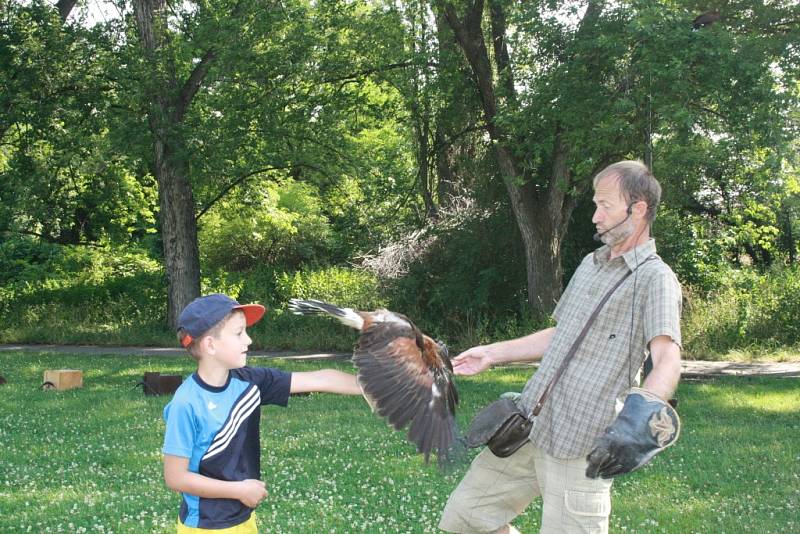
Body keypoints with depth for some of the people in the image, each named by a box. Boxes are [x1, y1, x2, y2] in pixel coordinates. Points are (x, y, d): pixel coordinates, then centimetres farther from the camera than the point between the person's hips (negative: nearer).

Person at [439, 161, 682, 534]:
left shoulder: (654, 279, -9)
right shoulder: (590, 265, 19)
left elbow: (667, 360, -23)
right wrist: (494, 353, 27)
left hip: (580, 446, -8)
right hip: (529, 424, 8)